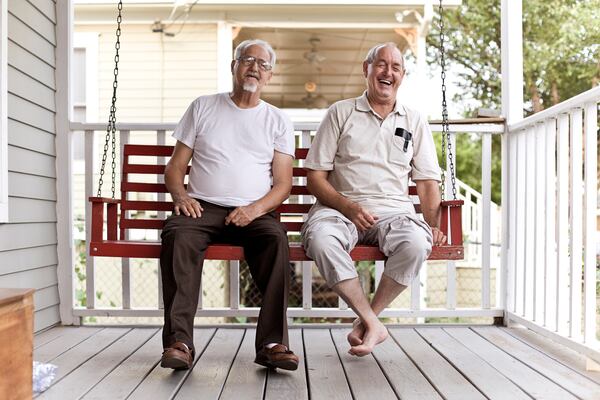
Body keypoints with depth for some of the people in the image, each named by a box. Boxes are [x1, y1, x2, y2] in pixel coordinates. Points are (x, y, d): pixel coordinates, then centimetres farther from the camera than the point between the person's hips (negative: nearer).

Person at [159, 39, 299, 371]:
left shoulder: (278, 121, 16)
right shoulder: (203, 107, 17)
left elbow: (283, 183, 7)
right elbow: (175, 166, 14)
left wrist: (255, 209, -13)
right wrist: (180, 195, -9)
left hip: (253, 213, 0)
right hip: (202, 207, 0)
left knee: (276, 237, -33)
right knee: (177, 233, -33)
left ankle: (272, 344, -31)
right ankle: (179, 342, -35)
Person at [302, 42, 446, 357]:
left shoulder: (414, 122, 19)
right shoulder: (340, 113, 11)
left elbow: (427, 182, 15)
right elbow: (316, 176, 5)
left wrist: (433, 223, -4)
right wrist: (348, 207, -13)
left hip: (393, 210, 2)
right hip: (341, 207, -1)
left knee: (416, 242, -34)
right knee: (320, 237, -36)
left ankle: (366, 319, -13)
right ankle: (374, 324, -24)